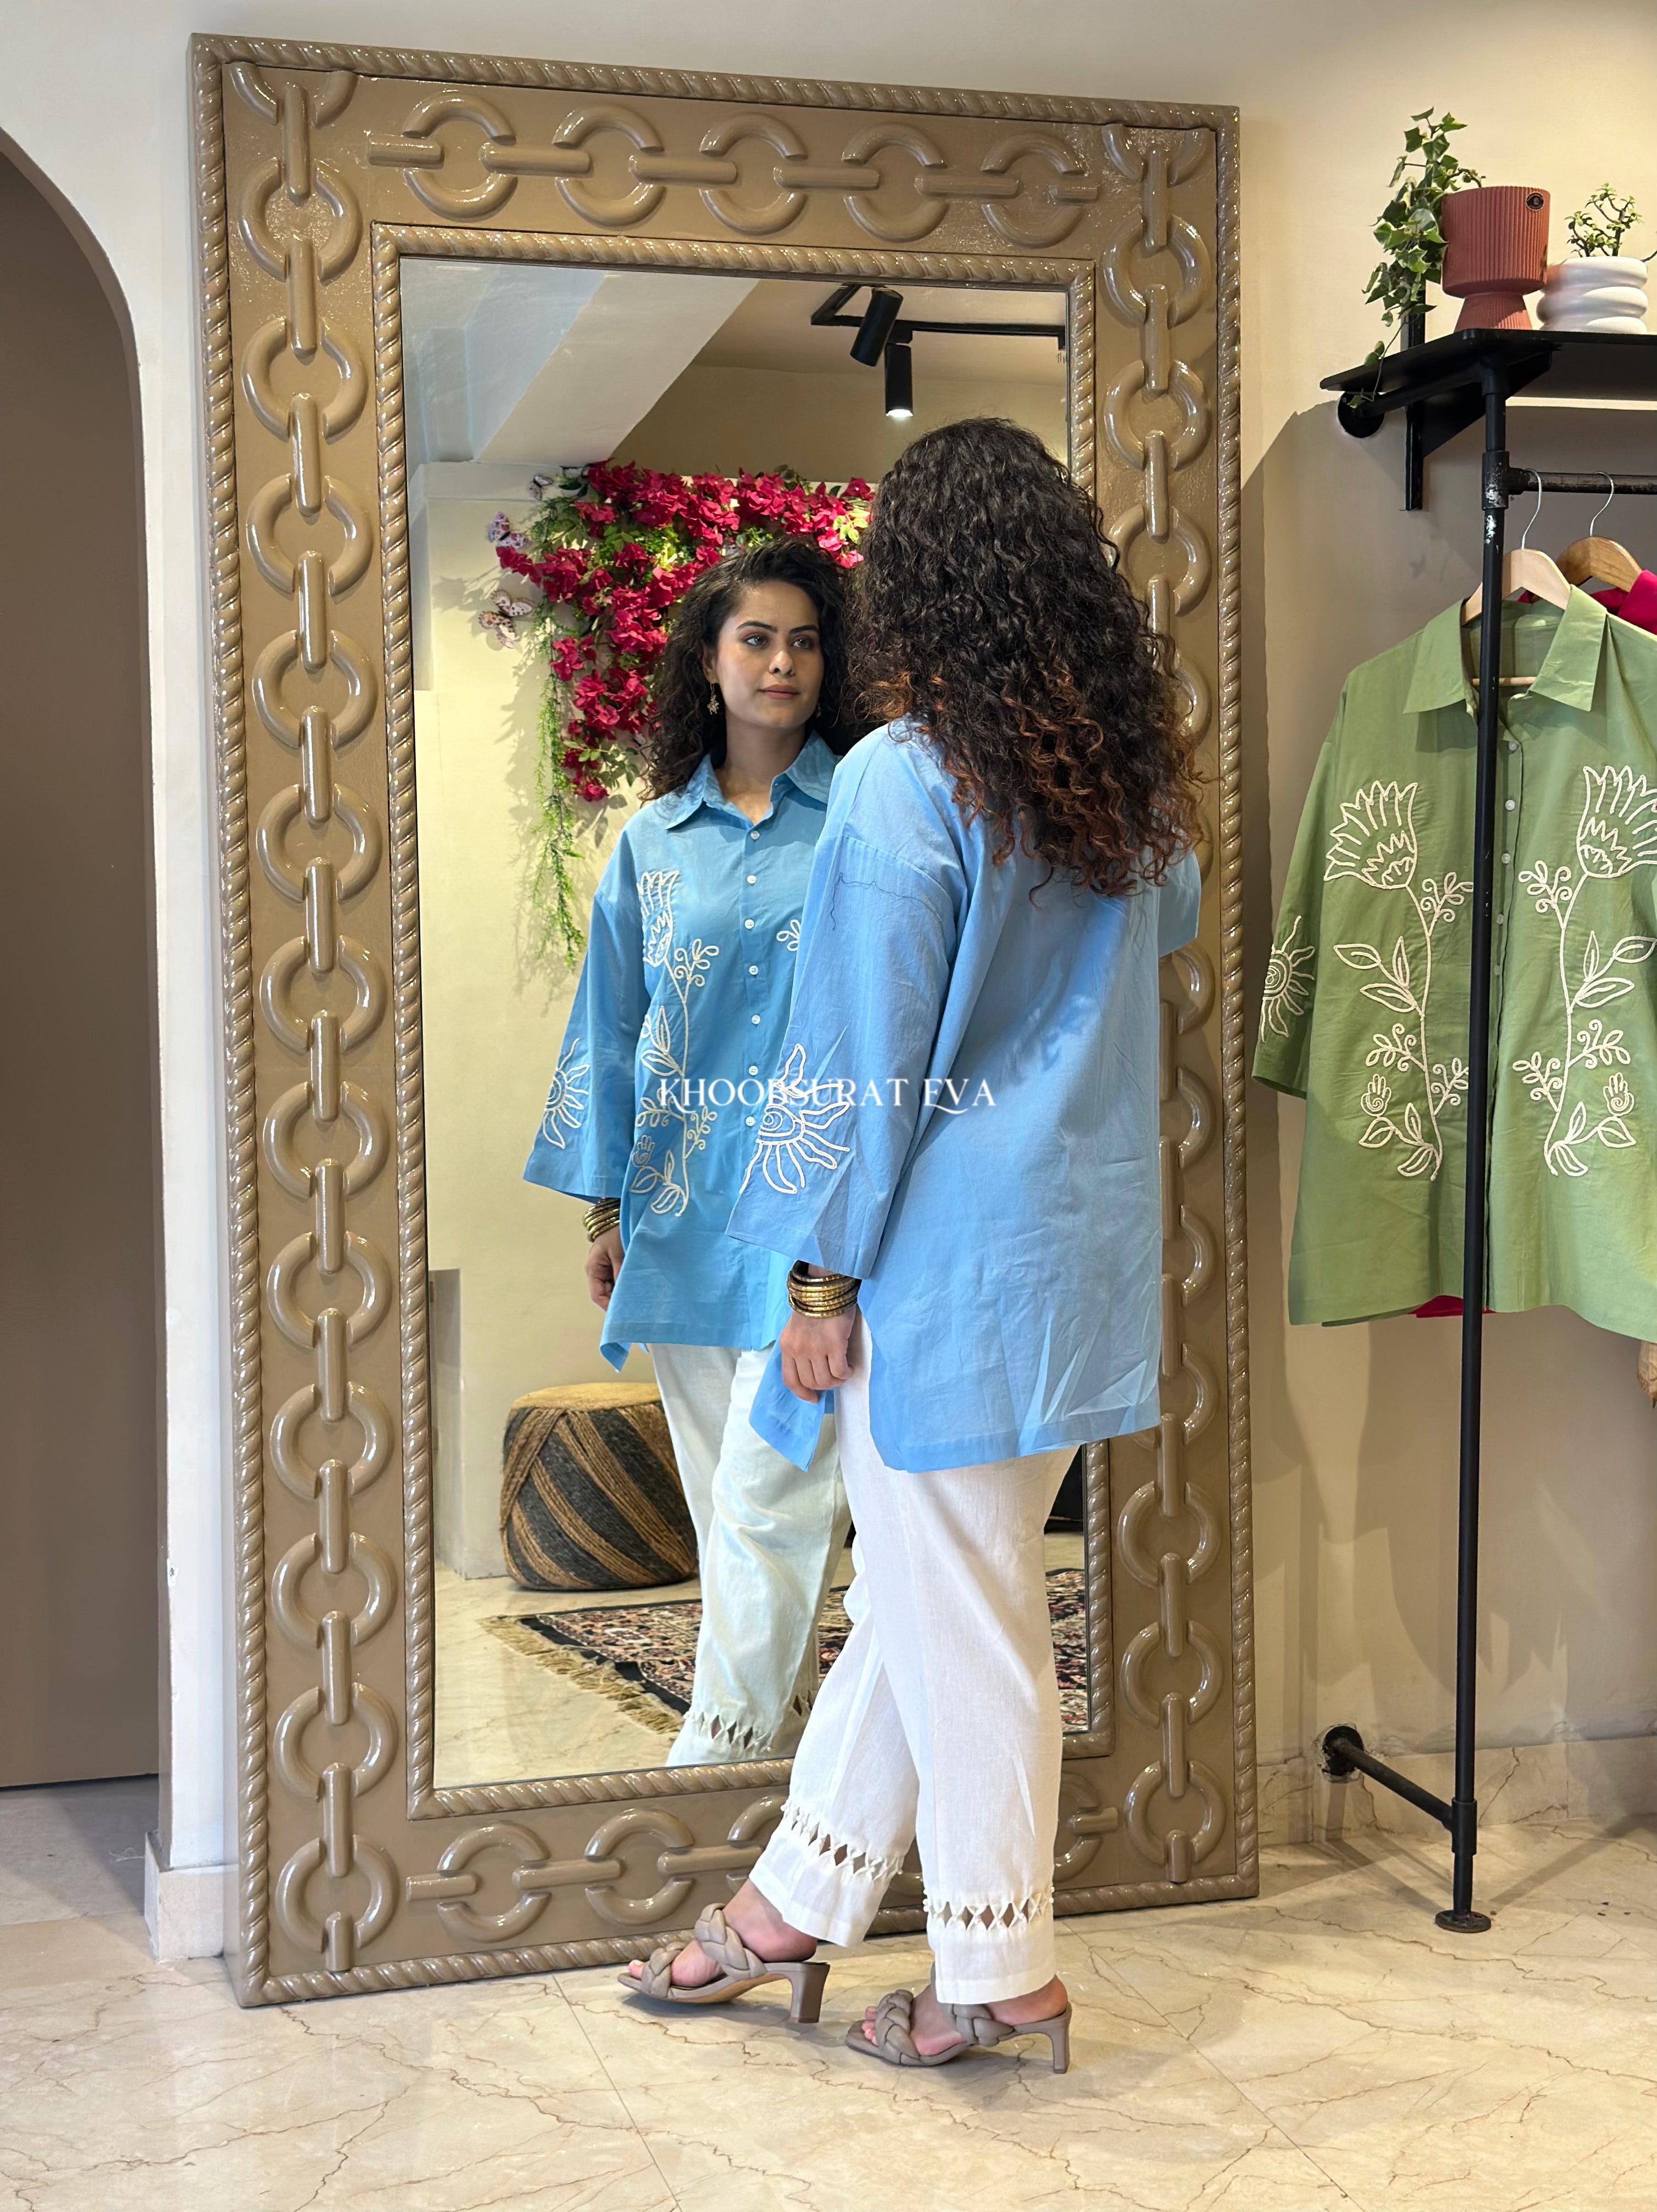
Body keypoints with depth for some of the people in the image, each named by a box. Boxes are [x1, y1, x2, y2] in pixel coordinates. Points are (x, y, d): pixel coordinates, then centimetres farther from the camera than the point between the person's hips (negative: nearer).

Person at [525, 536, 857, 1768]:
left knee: (770, 1490, -8)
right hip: (685, 1201, 4)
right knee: (724, 1496, 9)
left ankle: (722, 1754, 0)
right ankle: (788, 1727, 21)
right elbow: (613, 1030, 14)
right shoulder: (654, 844, 11)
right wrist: (605, 1205, 11)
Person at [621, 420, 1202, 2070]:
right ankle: (795, 1903, 30)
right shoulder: (1131, 774, 5)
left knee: (956, 1608, 5)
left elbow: (867, 1056, -15)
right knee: (914, 1582, 16)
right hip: (1084, 1241, 8)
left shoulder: (902, 782, -16)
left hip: (952, 1256, -8)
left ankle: (999, 1970, 19)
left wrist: (824, 1278, -7)